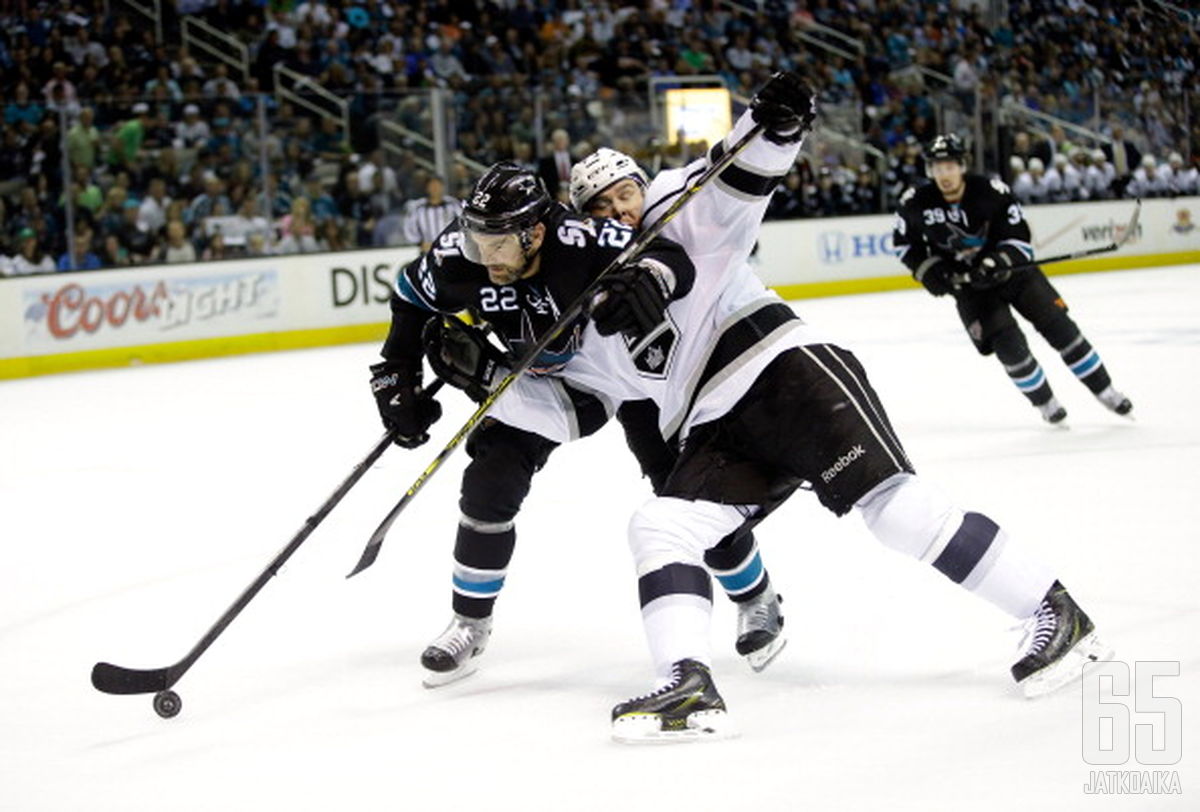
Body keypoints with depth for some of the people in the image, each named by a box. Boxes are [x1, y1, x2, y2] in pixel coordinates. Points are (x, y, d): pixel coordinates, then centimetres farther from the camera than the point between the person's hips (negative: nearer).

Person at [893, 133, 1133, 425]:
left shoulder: (992, 192, -19)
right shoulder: (916, 203, -14)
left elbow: (1019, 239, -13)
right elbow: (903, 242, 4)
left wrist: (996, 262, -30)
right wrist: (927, 270, -9)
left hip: (1012, 269, 0)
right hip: (966, 281, 0)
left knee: (1059, 326, -5)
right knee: (1007, 344, -14)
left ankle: (1104, 391, 8)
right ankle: (1045, 403, 8)